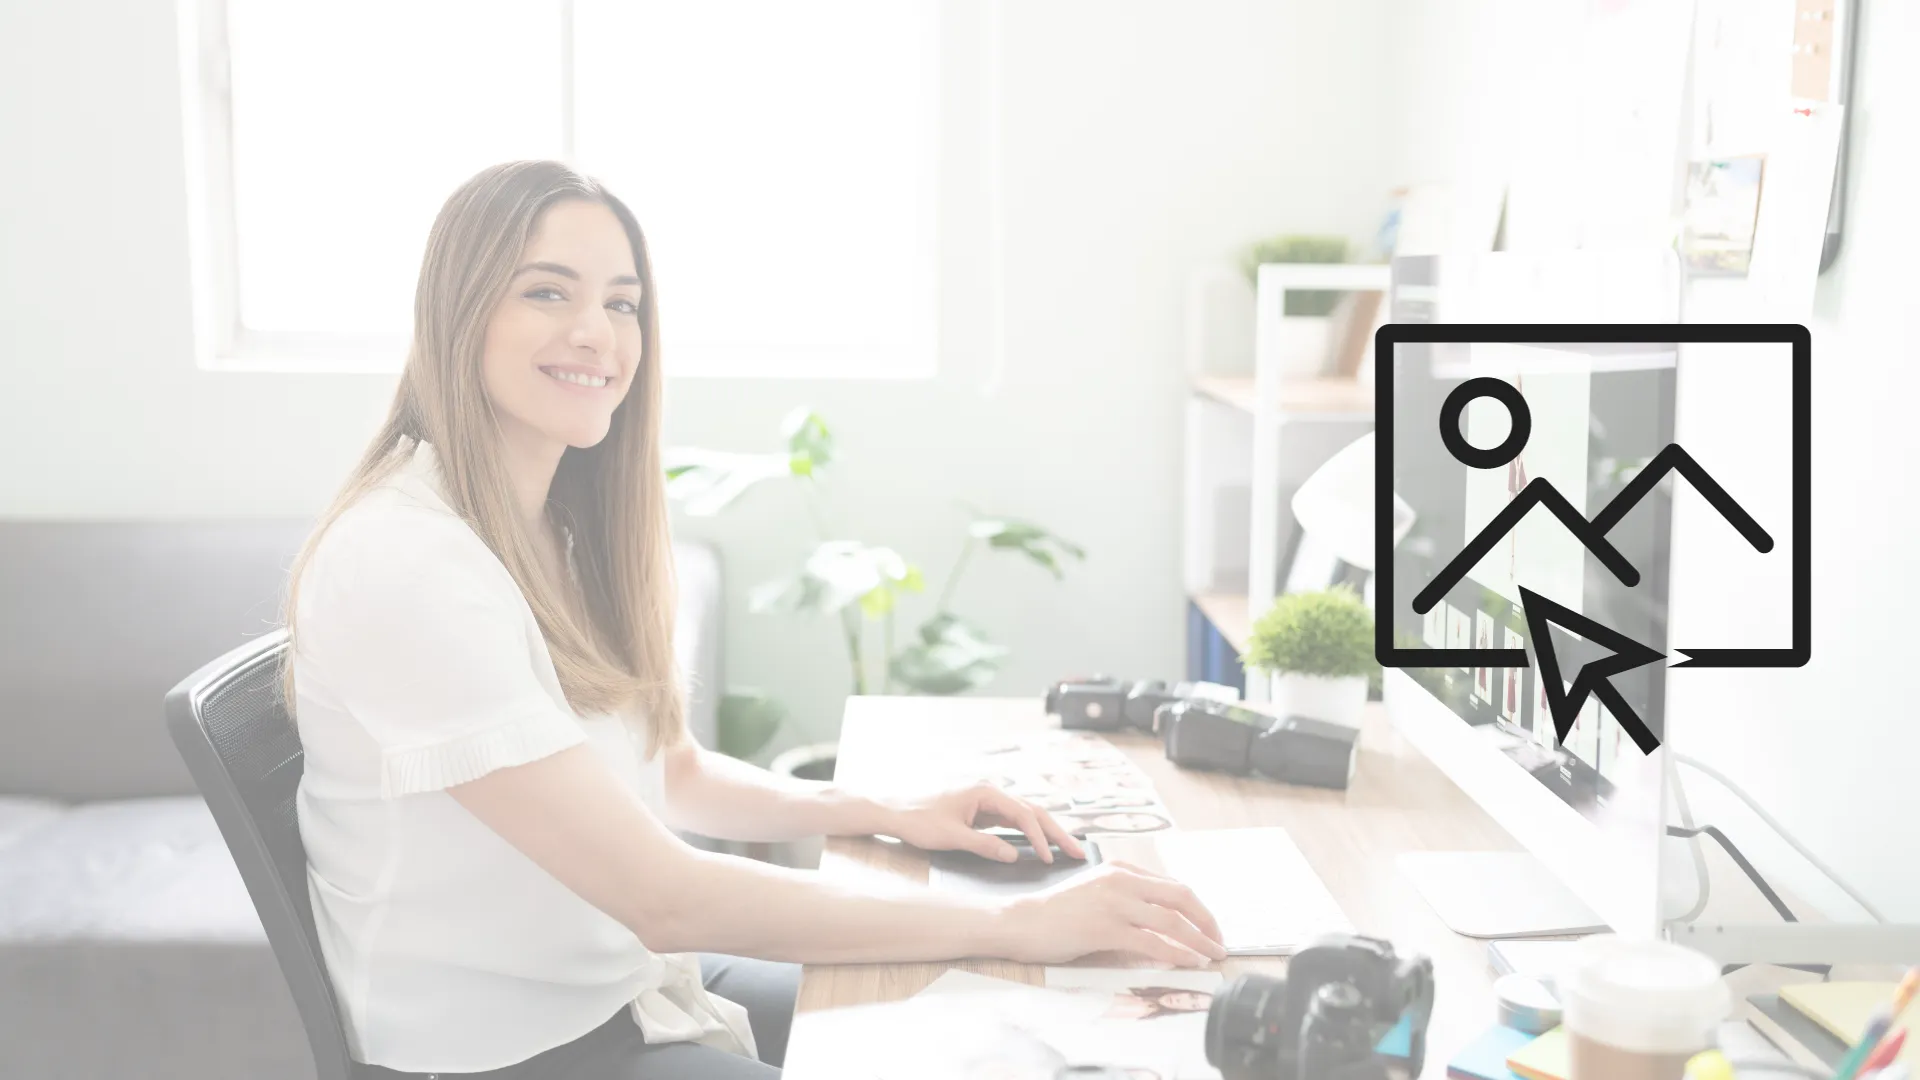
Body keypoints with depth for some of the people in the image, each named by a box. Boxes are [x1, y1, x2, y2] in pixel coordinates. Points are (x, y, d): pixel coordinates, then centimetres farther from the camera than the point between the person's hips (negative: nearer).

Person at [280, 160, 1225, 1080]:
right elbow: (662, 897, -27)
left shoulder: (561, 529, 3)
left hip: (631, 982, 8)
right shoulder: (401, 562, -25)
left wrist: (885, 812, -3)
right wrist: (1013, 924, -25)